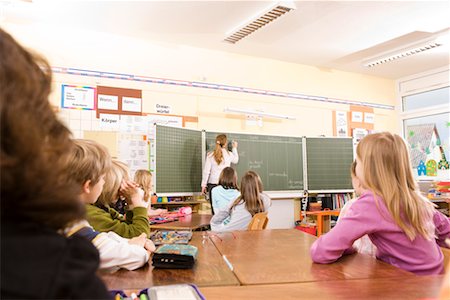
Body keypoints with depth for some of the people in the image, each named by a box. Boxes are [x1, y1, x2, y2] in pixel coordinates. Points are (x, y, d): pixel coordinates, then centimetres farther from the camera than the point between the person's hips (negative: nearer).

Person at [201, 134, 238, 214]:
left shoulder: (210, 155, -2)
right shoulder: (229, 154, -1)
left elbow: (206, 171, -1)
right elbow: (236, 160, 23)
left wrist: (204, 185, 7)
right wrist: (234, 148, 36)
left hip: (213, 183, 0)